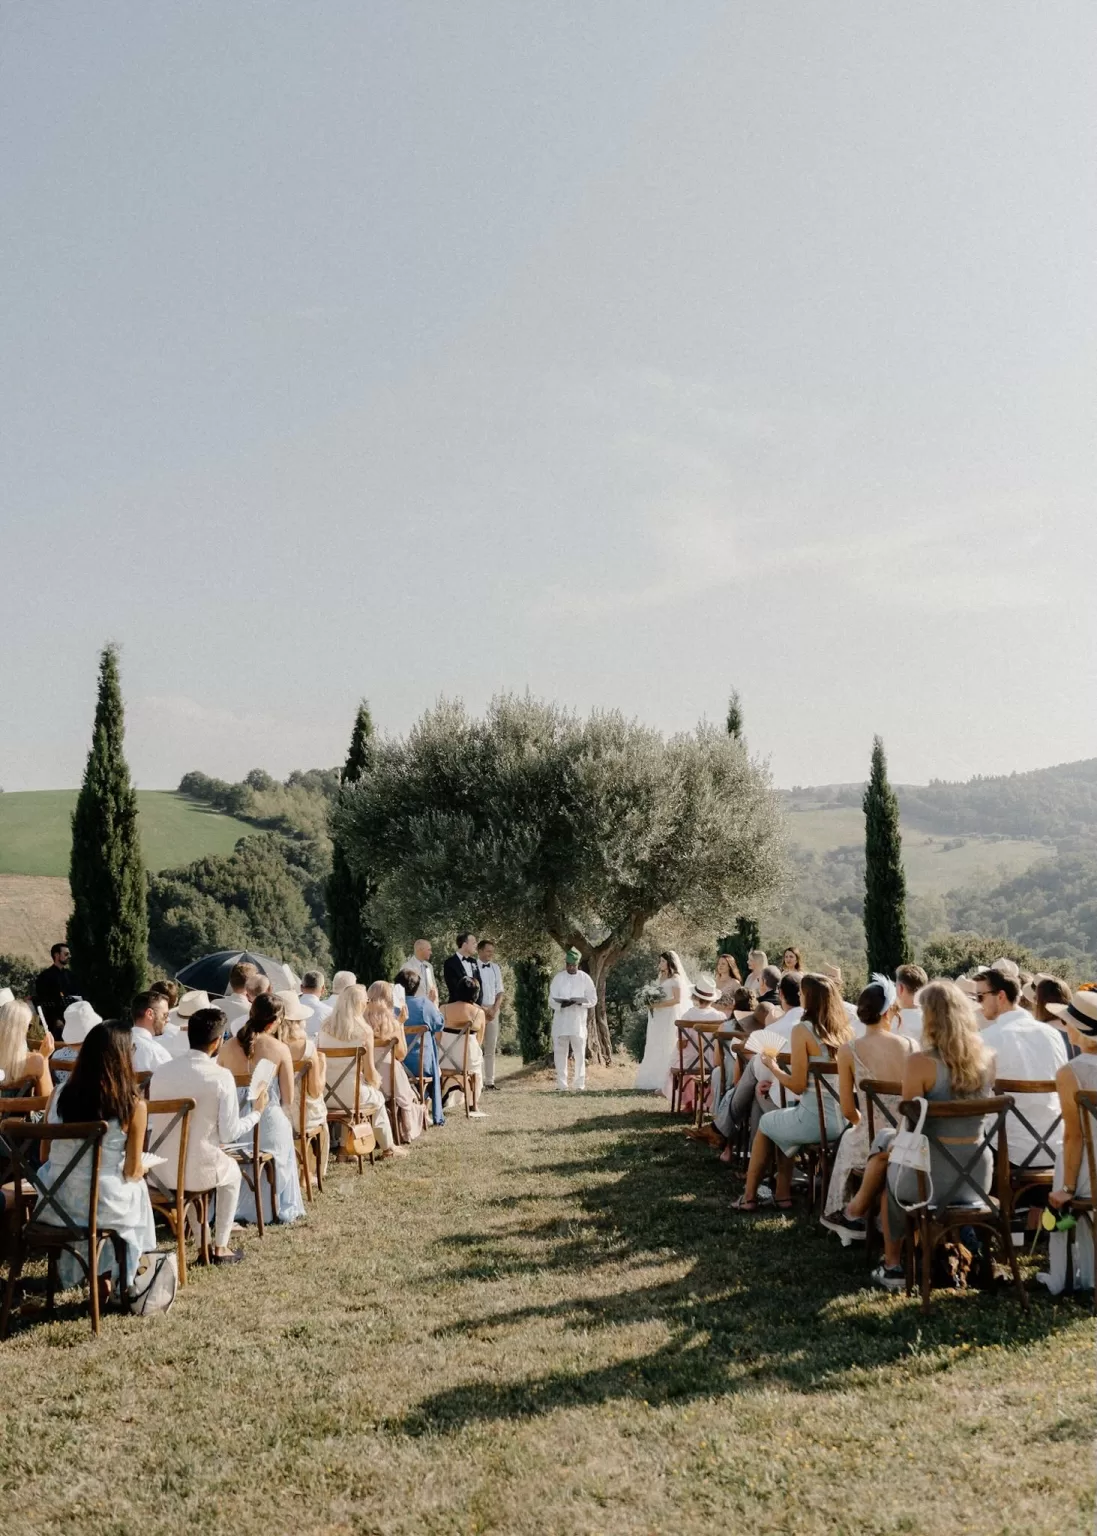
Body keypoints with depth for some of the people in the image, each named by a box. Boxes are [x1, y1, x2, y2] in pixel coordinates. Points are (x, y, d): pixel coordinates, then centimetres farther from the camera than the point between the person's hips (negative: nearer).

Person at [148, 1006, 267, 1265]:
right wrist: (256, 1112, 6)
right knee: (231, 1170, 30)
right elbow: (229, 1133, -12)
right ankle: (220, 1247, 34)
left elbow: (157, 1121, 9)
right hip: (199, 1171, -4)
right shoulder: (221, 1076, -15)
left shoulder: (161, 1071, -3)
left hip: (159, 1172, 4)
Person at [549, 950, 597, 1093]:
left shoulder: (585, 978, 3)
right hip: (561, 1020, 1)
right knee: (560, 1053, 2)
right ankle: (561, 1085, 9)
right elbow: (552, 1000, -1)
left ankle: (580, 1085, 5)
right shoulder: (558, 978, 3)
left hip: (578, 1021, -1)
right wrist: (561, 1004, -23)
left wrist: (579, 1002, -17)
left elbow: (593, 1000, 2)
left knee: (580, 1054, 0)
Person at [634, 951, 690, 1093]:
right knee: (656, 1049, 4)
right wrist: (653, 1003, 3)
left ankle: (665, 1084, -5)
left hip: (670, 1017, -8)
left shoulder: (676, 978, -7)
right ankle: (655, 1082, 5)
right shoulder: (662, 977, 18)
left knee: (667, 1049, -7)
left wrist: (659, 1005, -17)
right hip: (660, 1018, 8)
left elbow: (677, 999, -15)